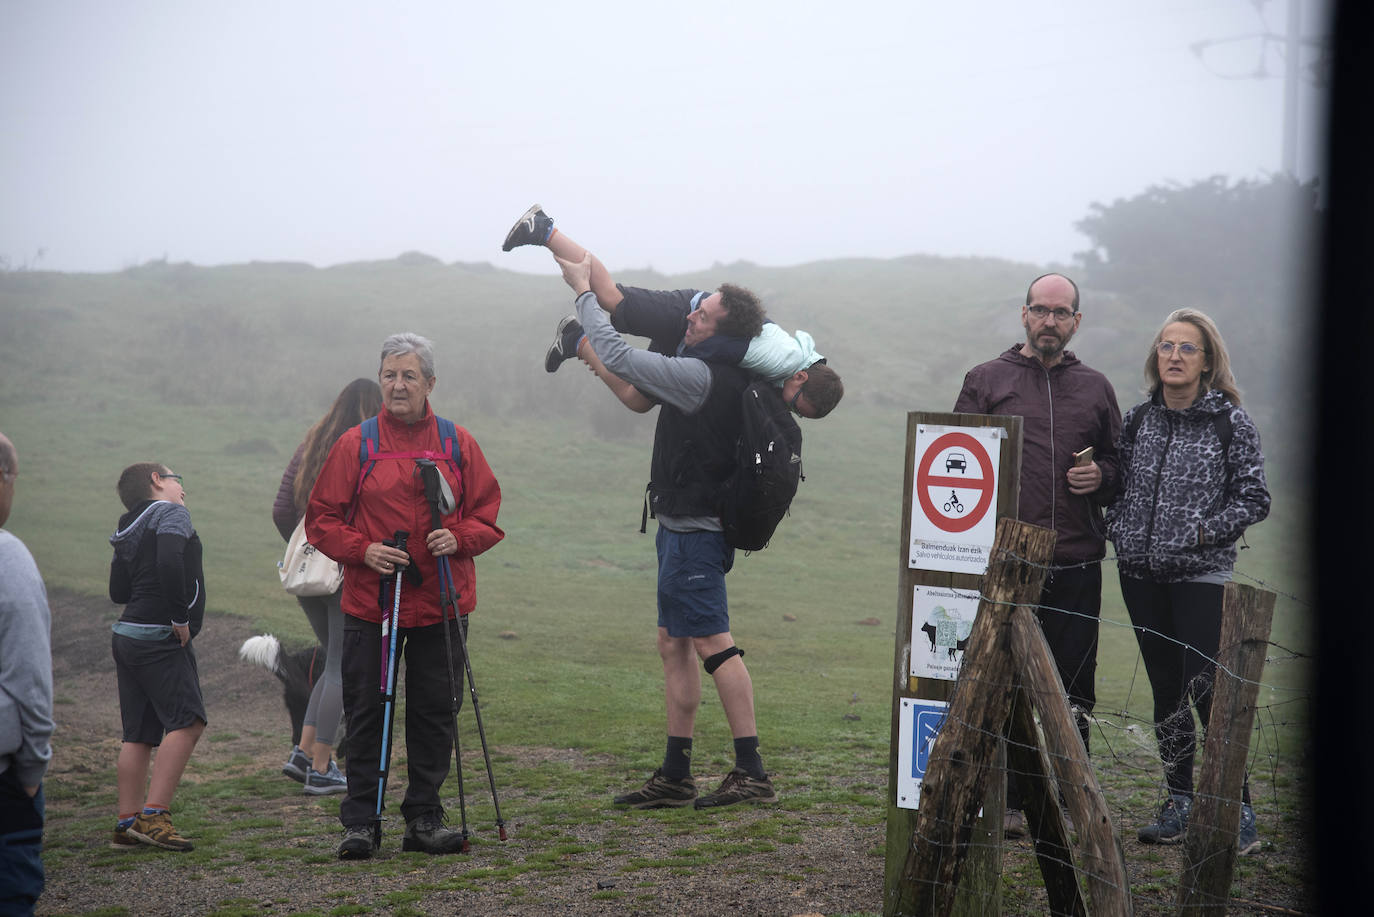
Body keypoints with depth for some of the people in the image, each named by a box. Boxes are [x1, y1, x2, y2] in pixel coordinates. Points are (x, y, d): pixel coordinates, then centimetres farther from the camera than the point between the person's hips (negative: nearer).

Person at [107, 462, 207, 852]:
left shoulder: (129, 532, 18)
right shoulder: (172, 514, -6)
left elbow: (118, 591, 17)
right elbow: (169, 563, -23)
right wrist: (181, 617, -18)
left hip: (127, 636, 9)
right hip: (160, 639, -9)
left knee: (139, 733, 9)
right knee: (187, 721, -12)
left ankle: (128, 822, 8)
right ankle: (153, 815, -19)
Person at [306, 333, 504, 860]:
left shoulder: (457, 445, 7)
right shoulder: (355, 445, 3)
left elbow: (488, 515, 10)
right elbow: (321, 518, 5)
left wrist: (459, 539, -11)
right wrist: (363, 549, -12)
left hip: (441, 605, 1)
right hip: (369, 604, -1)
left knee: (434, 713, 5)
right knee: (366, 713, 0)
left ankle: (424, 819, 15)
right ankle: (360, 822, 8)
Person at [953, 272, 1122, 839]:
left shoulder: (1094, 389, 15)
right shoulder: (987, 381, 9)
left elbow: (1120, 466, 22)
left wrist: (1101, 477, -1)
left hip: (1077, 564, 2)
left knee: (1074, 688, 2)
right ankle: (1008, 803, 8)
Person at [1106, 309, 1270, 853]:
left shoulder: (1230, 422, -4)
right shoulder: (1138, 419, 9)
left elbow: (1255, 499, -3)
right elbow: (1118, 485, 18)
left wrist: (1203, 531, -13)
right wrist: (1119, 529, 1)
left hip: (1202, 573, -5)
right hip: (1140, 573, 5)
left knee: (1206, 690, -11)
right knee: (1166, 691, 10)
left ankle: (1238, 813, -5)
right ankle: (1180, 804, 18)